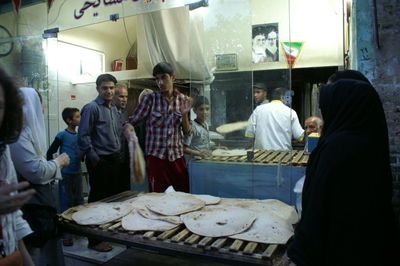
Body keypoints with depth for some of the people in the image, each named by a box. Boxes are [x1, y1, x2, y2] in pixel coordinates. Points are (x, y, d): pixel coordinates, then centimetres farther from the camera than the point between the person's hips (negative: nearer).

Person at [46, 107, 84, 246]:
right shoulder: (62, 135, -11)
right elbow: (50, 153, -8)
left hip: (77, 173, 6)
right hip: (66, 174, -6)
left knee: (79, 202, 14)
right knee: (66, 204, 2)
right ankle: (65, 233, 13)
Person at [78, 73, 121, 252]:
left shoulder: (114, 109, 14)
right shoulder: (92, 108, -10)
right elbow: (83, 136, -15)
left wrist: (119, 155, 13)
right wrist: (94, 159, -14)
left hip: (115, 160, 8)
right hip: (100, 162, -8)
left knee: (113, 197, 15)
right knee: (97, 200, 1)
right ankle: (94, 240, 14)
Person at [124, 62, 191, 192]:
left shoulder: (183, 100, 4)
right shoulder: (151, 98, -3)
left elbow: (187, 132, 7)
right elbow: (133, 120, -4)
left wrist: (184, 114, -11)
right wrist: (128, 127, -27)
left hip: (177, 156, 3)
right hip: (156, 157, -2)